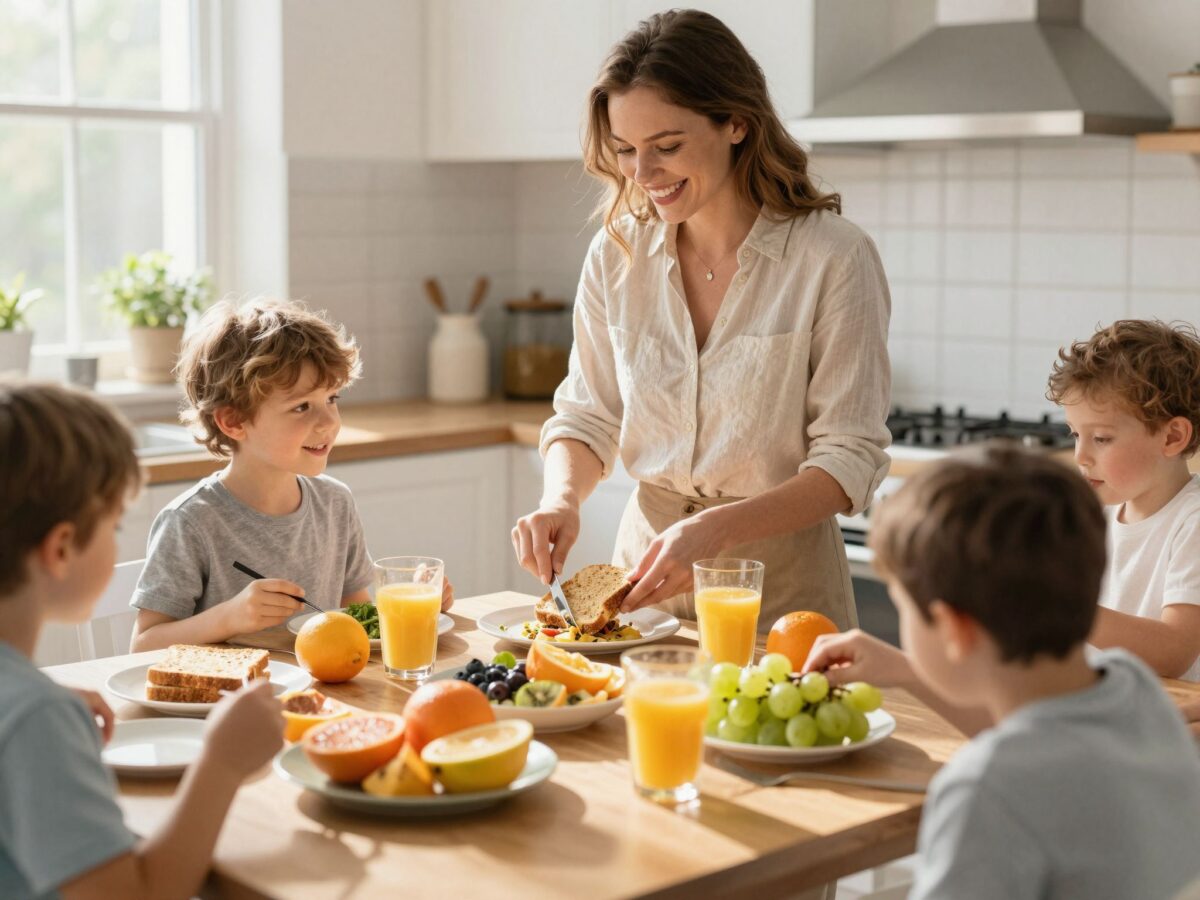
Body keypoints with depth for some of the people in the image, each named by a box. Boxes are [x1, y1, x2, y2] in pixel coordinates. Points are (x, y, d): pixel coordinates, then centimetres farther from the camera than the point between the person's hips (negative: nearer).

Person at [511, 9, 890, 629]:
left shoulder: (833, 258, -14)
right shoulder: (616, 253, 0)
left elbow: (849, 460, -15)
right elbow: (586, 416, 7)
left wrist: (717, 529, -27)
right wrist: (560, 498, -14)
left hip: (782, 584, -3)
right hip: (646, 565, 4)